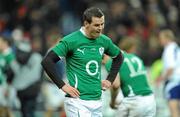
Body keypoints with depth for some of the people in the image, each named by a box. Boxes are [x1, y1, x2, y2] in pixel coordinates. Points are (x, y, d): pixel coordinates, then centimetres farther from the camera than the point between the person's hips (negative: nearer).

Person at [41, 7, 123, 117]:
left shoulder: (104, 41, 7)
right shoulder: (71, 41, -11)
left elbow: (119, 57, 28)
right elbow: (47, 61, -14)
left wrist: (110, 79, 17)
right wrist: (62, 85, -14)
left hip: (97, 102, 6)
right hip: (78, 102, -6)